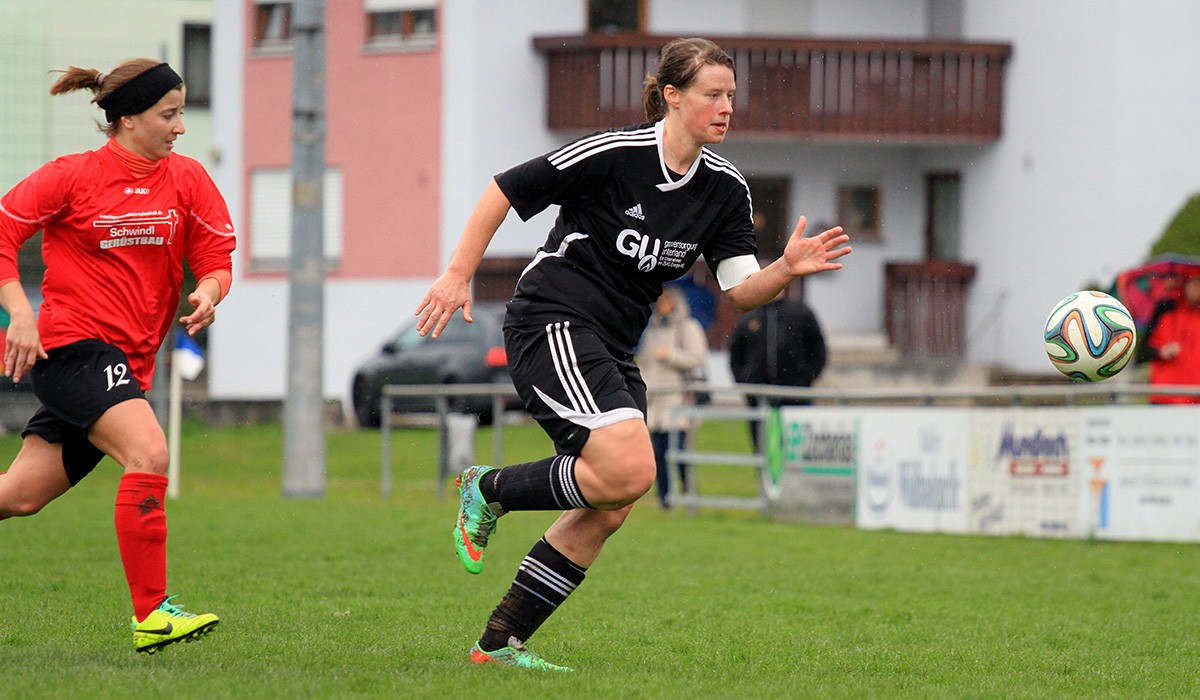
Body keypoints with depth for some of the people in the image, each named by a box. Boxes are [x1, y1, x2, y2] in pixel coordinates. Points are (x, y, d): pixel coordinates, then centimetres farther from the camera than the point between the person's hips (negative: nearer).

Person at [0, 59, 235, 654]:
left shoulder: (187, 179, 8)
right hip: (73, 343, -6)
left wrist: (208, 293, -11)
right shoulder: (73, 175, -6)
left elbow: (216, 258, 11)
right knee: (149, 453, -26)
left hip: (130, 359, 6)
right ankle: (152, 615, -24)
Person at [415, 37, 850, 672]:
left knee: (607, 512, 2)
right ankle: (488, 489, -2)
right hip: (551, 325, -8)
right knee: (630, 469, -25)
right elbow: (503, 191, -8)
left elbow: (740, 289, 0)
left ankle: (500, 643, 11)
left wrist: (786, 269, -20)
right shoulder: (613, 154, -16)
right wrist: (458, 275, -6)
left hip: (611, 348, 8)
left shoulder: (725, 187, 3)